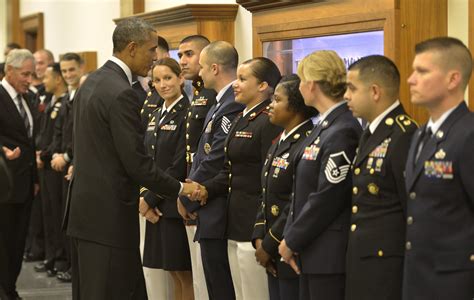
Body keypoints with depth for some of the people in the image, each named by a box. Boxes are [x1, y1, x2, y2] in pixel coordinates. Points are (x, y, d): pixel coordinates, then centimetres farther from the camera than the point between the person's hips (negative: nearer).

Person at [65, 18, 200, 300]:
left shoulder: (93, 82, 12)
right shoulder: (121, 93, -18)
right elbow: (137, 161, -18)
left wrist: (134, 197, 18)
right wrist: (179, 189, -5)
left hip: (87, 207, 9)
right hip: (108, 214, -9)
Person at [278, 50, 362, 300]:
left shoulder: (343, 132, -18)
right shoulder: (325, 126, 11)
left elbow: (326, 199, -19)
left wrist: (292, 242, -10)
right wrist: (291, 238, 8)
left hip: (331, 256, -9)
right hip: (313, 252, 9)